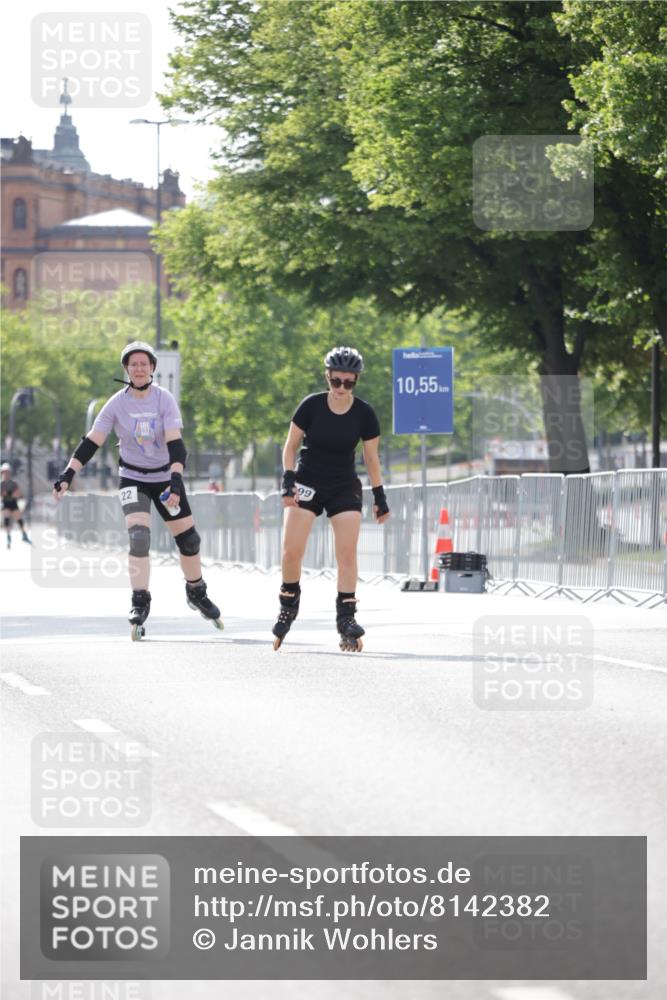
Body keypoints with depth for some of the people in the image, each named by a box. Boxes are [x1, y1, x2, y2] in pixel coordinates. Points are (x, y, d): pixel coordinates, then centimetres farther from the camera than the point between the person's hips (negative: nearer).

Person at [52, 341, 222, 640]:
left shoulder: (164, 399, -14)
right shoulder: (117, 404, -12)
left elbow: (175, 442, -22)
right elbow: (91, 442, -11)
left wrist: (176, 479, -35)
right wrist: (68, 475, -20)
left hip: (165, 476, 1)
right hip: (132, 478, -1)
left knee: (188, 538, 6)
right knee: (138, 536, -21)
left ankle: (196, 593, 31)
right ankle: (140, 604, -15)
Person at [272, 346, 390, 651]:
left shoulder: (364, 413, -8)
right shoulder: (311, 406, -11)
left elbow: (371, 457, 3)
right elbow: (291, 445, -2)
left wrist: (379, 496, 3)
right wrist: (288, 481, -12)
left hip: (344, 488, 1)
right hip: (307, 484, -1)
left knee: (347, 551, -12)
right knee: (292, 550, -11)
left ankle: (346, 618, -7)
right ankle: (288, 606, 12)